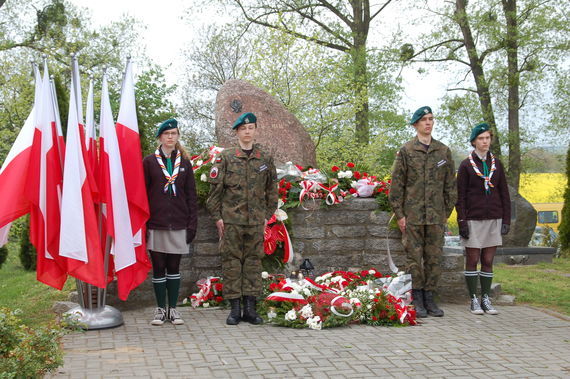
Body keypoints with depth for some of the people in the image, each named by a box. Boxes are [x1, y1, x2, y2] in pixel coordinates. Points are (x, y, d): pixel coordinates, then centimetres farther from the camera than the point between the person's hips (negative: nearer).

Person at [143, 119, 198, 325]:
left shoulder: (184, 162, 9)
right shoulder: (149, 162, 3)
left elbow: (191, 195, 9)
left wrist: (192, 224, 2)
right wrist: (141, 224, -4)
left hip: (178, 225, 2)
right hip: (156, 225, -1)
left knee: (174, 268, 7)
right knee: (158, 268, 3)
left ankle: (173, 308, 15)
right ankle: (160, 309, 14)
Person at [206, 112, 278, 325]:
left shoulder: (265, 159, 9)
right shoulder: (225, 158, 2)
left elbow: (272, 189, 14)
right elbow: (215, 189, 1)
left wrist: (268, 215, 8)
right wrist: (217, 217, -4)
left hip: (256, 220, 2)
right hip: (231, 220, -2)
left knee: (253, 261, 4)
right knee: (231, 262, 0)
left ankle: (250, 308, 11)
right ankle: (235, 309, 7)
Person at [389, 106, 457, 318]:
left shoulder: (444, 151, 9)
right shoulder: (406, 151, 1)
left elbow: (450, 185, 13)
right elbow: (396, 184, -1)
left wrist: (447, 212, 7)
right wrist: (399, 214, -5)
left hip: (436, 216, 3)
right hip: (412, 215, -3)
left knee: (434, 258, 6)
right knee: (414, 257, 1)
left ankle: (429, 298, 16)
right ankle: (417, 301, 10)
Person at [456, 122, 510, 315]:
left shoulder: (497, 164, 9)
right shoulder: (466, 165, 0)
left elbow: (504, 194, 10)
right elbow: (460, 196, -2)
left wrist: (506, 220, 3)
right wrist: (462, 223, -9)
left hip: (493, 219, 3)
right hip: (473, 219, -3)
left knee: (488, 261, 6)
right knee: (472, 261, 1)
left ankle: (486, 299, 14)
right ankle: (474, 300, 8)